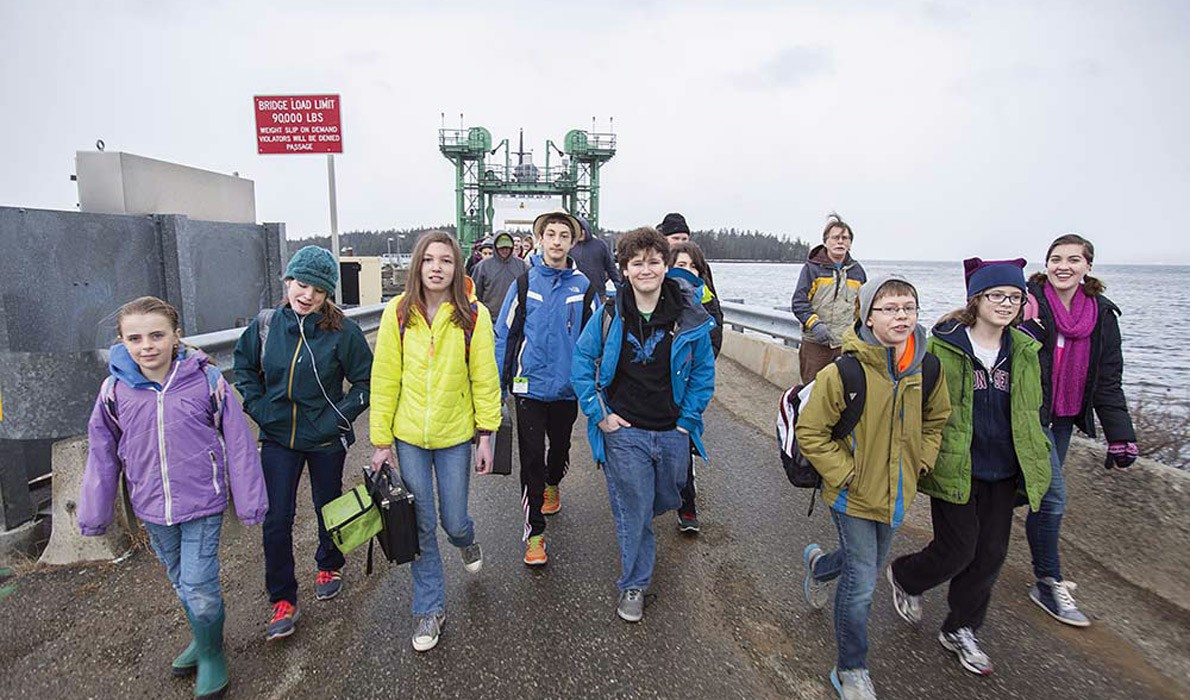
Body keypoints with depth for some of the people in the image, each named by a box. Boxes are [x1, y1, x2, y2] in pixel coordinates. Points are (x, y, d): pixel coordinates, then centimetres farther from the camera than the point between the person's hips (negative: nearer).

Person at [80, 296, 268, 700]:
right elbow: (102, 455, 6)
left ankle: (211, 655, 22)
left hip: (202, 503, -4)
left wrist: (249, 501, -7)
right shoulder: (115, 390, -6)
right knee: (181, 583, 19)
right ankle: (203, 639, 43)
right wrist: (93, 514, 10)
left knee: (199, 586, -3)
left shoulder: (206, 380, -15)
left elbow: (237, 442, -9)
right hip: (152, 508, 4)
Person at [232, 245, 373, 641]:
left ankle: (329, 565, 45)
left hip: (325, 440, -2)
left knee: (328, 507, 18)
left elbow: (366, 381, -8)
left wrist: (338, 418, -15)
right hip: (278, 438, 2)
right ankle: (283, 601, 19)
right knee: (276, 520, 2)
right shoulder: (265, 324, -6)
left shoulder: (342, 331, -16)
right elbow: (244, 367, 11)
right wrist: (258, 407, -1)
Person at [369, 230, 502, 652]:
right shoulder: (398, 313, -6)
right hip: (409, 436, 1)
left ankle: (465, 539, 47)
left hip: (455, 434, -1)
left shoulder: (473, 316, -8)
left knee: (453, 521, 8)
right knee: (421, 526, 9)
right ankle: (430, 608, 28)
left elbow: (485, 378, -4)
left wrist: (486, 435, -5)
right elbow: (384, 380, -2)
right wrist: (381, 440, -2)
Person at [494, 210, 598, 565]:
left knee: (560, 448, 21)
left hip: (567, 388, 2)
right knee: (532, 459, -1)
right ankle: (534, 532, 10)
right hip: (530, 386, -2)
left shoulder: (583, 286, -1)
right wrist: (498, 384, -2)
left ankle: (552, 485, 53)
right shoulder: (524, 282, -4)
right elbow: (504, 334, -1)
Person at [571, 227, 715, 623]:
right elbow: (581, 361, -1)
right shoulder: (610, 315, -10)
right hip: (625, 431, -2)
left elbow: (704, 372, 4)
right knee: (633, 510, 6)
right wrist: (599, 414, -6)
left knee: (666, 499, 22)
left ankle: (634, 525, 56)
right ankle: (633, 584, 27)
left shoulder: (690, 318, -7)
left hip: (673, 432, 3)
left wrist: (688, 419, -1)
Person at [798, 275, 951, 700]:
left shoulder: (927, 369, -6)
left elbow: (936, 418, 14)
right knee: (861, 583, 1)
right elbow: (809, 431, -17)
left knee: (869, 565, 24)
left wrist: (921, 462, 5)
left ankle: (819, 564, 58)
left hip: (896, 492, 6)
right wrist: (843, 473, -17)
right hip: (853, 494, -6)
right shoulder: (844, 372, -24)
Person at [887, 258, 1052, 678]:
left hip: (1002, 472, 5)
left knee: (991, 554, 10)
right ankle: (904, 577, 32)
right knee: (958, 550, 0)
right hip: (954, 468, -5)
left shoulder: (1024, 351, 5)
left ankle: (960, 630, 29)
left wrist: (1037, 462, 14)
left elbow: (1029, 412, 16)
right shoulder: (944, 345, -11)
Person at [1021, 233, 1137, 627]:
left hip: (1065, 417, 6)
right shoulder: (1031, 303, -13)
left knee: (1041, 493, 15)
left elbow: (1108, 380, 4)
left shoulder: (1102, 314, 3)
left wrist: (1120, 436, 0)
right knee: (1052, 496, -6)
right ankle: (1049, 584, 9)